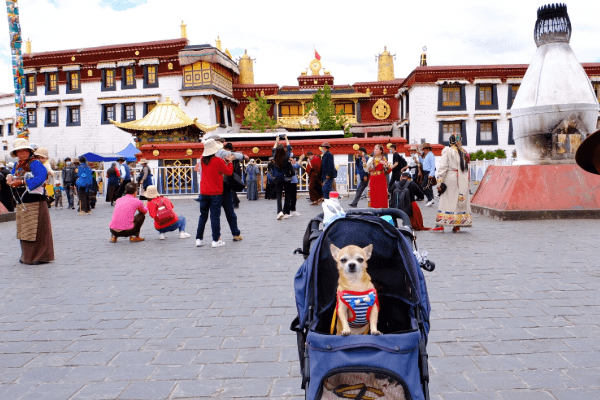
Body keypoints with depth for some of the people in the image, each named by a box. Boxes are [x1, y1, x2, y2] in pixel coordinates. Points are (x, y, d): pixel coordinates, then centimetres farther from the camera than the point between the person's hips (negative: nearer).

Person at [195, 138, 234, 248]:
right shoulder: (218, 161, -11)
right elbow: (229, 172, -3)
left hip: (204, 193, 5)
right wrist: (229, 161, 10)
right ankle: (216, 240, 2)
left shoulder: (203, 160, 4)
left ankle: (199, 239, 14)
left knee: (203, 216, 12)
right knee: (215, 216, -1)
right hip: (216, 193, -5)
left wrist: (225, 160, 11)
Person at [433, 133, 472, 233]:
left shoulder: (447, 151, -4)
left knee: (446, 201, -3)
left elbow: (443, 167, -10)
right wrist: (467, 183, 17)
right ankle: (457, 225, 8)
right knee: (461, 201, 7)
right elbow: (467, 169, 13)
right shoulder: (464, 152, 12)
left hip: (450, 179, -4)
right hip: (463, 181, 4)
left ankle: (440, 225, -5)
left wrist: (439, 182, -10)